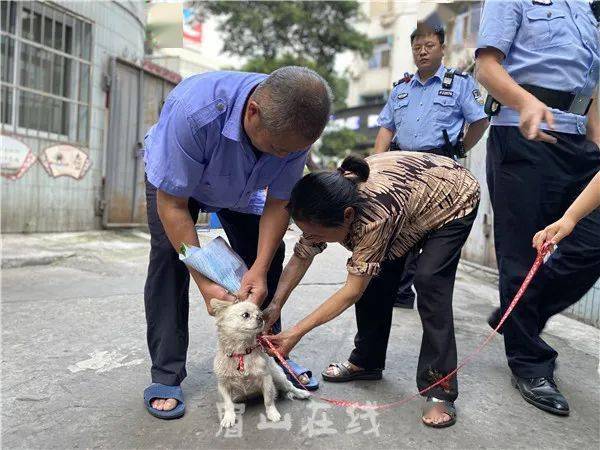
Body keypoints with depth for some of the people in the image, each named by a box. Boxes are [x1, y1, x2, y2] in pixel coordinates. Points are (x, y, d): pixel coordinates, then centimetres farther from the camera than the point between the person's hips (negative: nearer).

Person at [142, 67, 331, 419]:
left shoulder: (293, 125, -31)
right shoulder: (194, 110, -44)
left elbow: (278, 203, -20)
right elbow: (172, 205, -35)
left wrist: (260, 269, -28)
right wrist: (205, 282, -36)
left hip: (240, 187, 4)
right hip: (172, 178, -3)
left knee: (268, 255, -5)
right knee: (169, 257, -20)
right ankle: (166, 376, -6)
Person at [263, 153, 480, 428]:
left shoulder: (375, 215, -43)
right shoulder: (328, 204, -24)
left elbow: (353, 290, -35)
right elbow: (300, 258, -14)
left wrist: (296, 332, -34)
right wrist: (275, 305, -25)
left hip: (455, 198, -6)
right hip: (412, 190, 7)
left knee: (428, 281, -23)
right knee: (373, 275, -4)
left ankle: (441, 389, -12)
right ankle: (367, 361, 13)